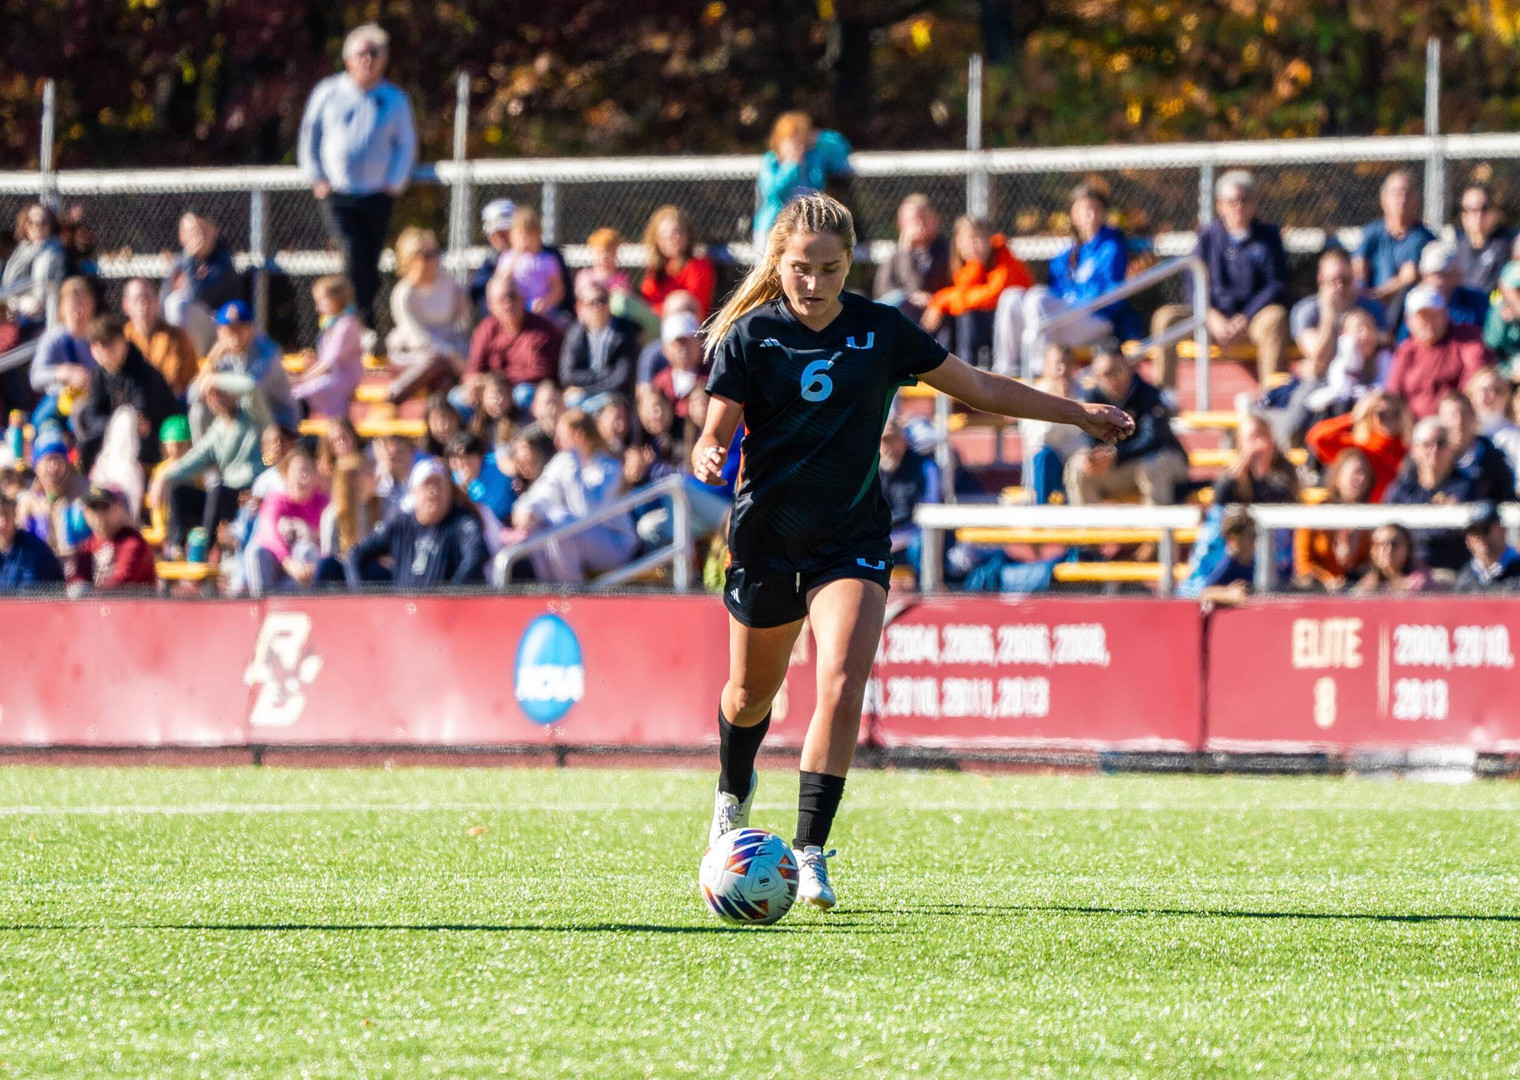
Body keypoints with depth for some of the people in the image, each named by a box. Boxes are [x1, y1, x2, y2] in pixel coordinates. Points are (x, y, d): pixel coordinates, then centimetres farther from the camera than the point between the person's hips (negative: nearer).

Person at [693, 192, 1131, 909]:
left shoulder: (880, 331, 0)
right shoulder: (749, 336, -6)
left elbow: (976, 387, 11)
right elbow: (715, 435, -8)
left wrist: (1077, 413, 14)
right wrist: (707, 460, -33)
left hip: (854, 541, 0)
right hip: (766, 538, 0)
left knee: (842, 689, -20)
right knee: (752, 692, 17)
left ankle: (810, 850, -15)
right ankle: (733, 795, 50)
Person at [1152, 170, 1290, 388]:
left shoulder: (1268, 235, 4)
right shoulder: (1209, 236, 8)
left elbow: (1277, 284, -4)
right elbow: (1193, 286, 4)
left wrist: (1245, 318, -16)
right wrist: (1212, 317, -15)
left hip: (1253, 315, -2)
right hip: (1214, 315, 2)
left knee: (1276, 317, -36)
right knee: (1165, 317, -20)